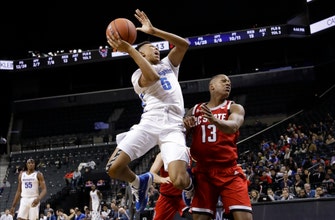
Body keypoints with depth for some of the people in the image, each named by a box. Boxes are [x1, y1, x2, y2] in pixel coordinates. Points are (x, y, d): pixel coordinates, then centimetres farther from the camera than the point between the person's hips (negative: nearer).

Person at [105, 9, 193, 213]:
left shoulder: (168, 64, 27)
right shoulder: (137, 75, 15)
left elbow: (184, 44, 10)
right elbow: (152, 78, -10)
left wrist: (153, 31, 6)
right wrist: (129, 49, -12)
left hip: (173, 127, 1)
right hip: (149, 123, 0)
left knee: (179, 181, -21)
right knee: (114, 168, -17)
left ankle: (190, 184, 20)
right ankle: (140, 182, 18)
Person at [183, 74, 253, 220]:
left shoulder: (235, 108, 4)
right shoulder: (195, 111, 13)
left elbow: (233, 126, -19)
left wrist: (214, 120, -40)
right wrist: (185, 125, -14)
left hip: (229, 171, -2)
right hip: (203, 172, 2)